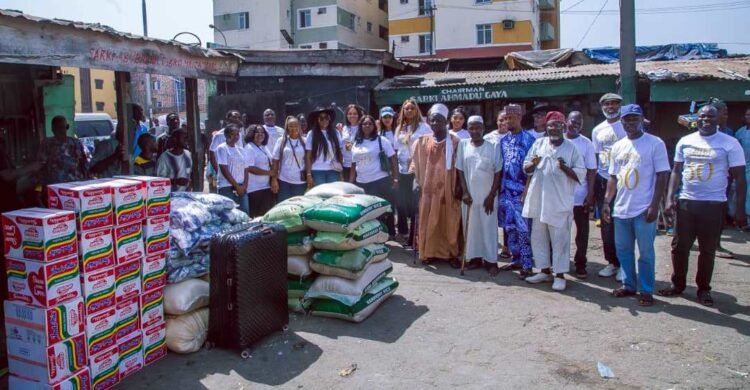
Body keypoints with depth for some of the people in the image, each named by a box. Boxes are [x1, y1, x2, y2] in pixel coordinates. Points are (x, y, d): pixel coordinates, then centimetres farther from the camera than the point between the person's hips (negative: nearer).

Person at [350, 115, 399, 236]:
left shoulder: (381, 140, -1)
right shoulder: (356, 144, 10)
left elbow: (393, 160, -2)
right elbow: (354, 166, 15)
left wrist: (395, 179, -9)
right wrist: (350, 184, 9)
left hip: (381, 182, -4)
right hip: (361, 183, 4)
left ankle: (389, 235, 12)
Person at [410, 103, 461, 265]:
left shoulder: (455, 142, -2)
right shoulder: (422, 142, 7)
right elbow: (416, 164, 10)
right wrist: (417, 182, 0)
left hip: (448, 188, -2)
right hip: (428, 188, 2)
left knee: (450, 222, 3)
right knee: (428, 222, 5)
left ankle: (452, 253, 13)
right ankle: (429, 252, 16)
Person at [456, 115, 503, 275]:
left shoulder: (494, 146, -3)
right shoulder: (463, 145, 2)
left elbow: (498, 173, -3)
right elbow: (460, 170, 2)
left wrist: (491, 196, -9)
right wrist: (465, 192, -6)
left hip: (487, 196, -2)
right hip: (469, 195, 2)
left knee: (489, 228, 1)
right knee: (471, 227, 8)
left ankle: (491, 261, 9)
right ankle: (475, 257, 20)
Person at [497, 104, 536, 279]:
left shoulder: (528, 139, -6)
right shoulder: (503, 140, 12)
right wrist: (499, 189, 11)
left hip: (521, 191, -6)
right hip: (505, 191, 6)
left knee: (524, 230, -3)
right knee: (510, 228, 12)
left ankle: (527, 265, 4)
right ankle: (515, 260, 23)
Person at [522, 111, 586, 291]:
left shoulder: (571, 148, -2)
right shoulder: (538, 143, 8)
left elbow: (581, 174, -5)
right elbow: (526, 168, 10)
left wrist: (565, 168, -22)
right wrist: (532, 164, -12)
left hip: (560, 202, -4)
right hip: (538, 199, 4)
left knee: (559, 239, 1)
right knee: (538, 237, 12)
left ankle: (560, 275, 11)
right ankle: (545, 271, 25)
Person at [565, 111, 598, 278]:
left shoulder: (586, 144, -2)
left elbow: (591, 170, -2)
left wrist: (590, 194, -8)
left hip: (580, 197, -1)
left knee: (582, 232, 6)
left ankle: (580, 264, 17)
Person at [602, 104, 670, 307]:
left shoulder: (655, 144, -5)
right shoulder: (617, 147, 10)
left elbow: (662, 176, -8)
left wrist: (654, 206, -13)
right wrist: (606, 202, 7)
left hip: (644, 210, -5)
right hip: (621, 209, 5)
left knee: (646, 253, 2)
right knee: (623, 250, 13)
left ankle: (646, 291, 14)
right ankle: (628, 285, 27)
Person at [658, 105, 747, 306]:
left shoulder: (730, 144, -4)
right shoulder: (685, 141, 5)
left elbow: (739, 178, -3)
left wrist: (740, 209, -7)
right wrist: (670, 197, 0)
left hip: (713, 204, -3)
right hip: (685, 202, 3)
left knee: (707, 250, 7)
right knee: (679, 246, 9)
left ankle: (703, 289, 22)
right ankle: (677, 284, 24)